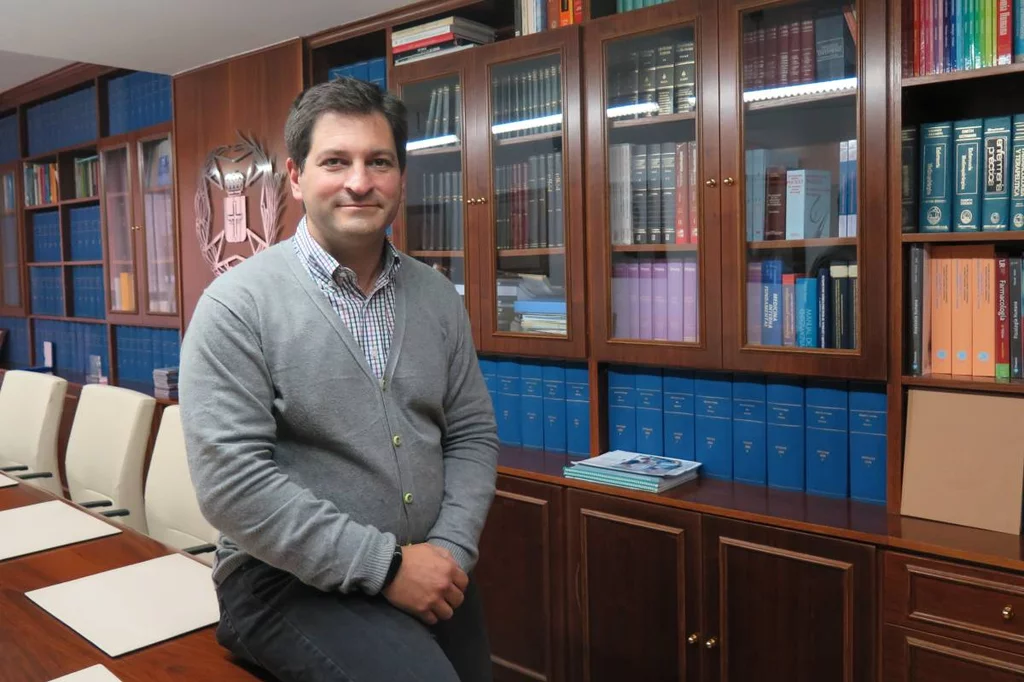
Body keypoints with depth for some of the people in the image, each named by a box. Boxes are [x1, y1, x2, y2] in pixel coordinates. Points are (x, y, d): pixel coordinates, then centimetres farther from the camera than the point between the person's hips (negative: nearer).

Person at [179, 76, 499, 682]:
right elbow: (231, 482, -18)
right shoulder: (238, 305, -11)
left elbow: (473, 435, 7)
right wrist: (385, 564, -18)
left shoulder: (438, 297, 4)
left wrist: (451, 550, -8)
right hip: (288, 580, -5)